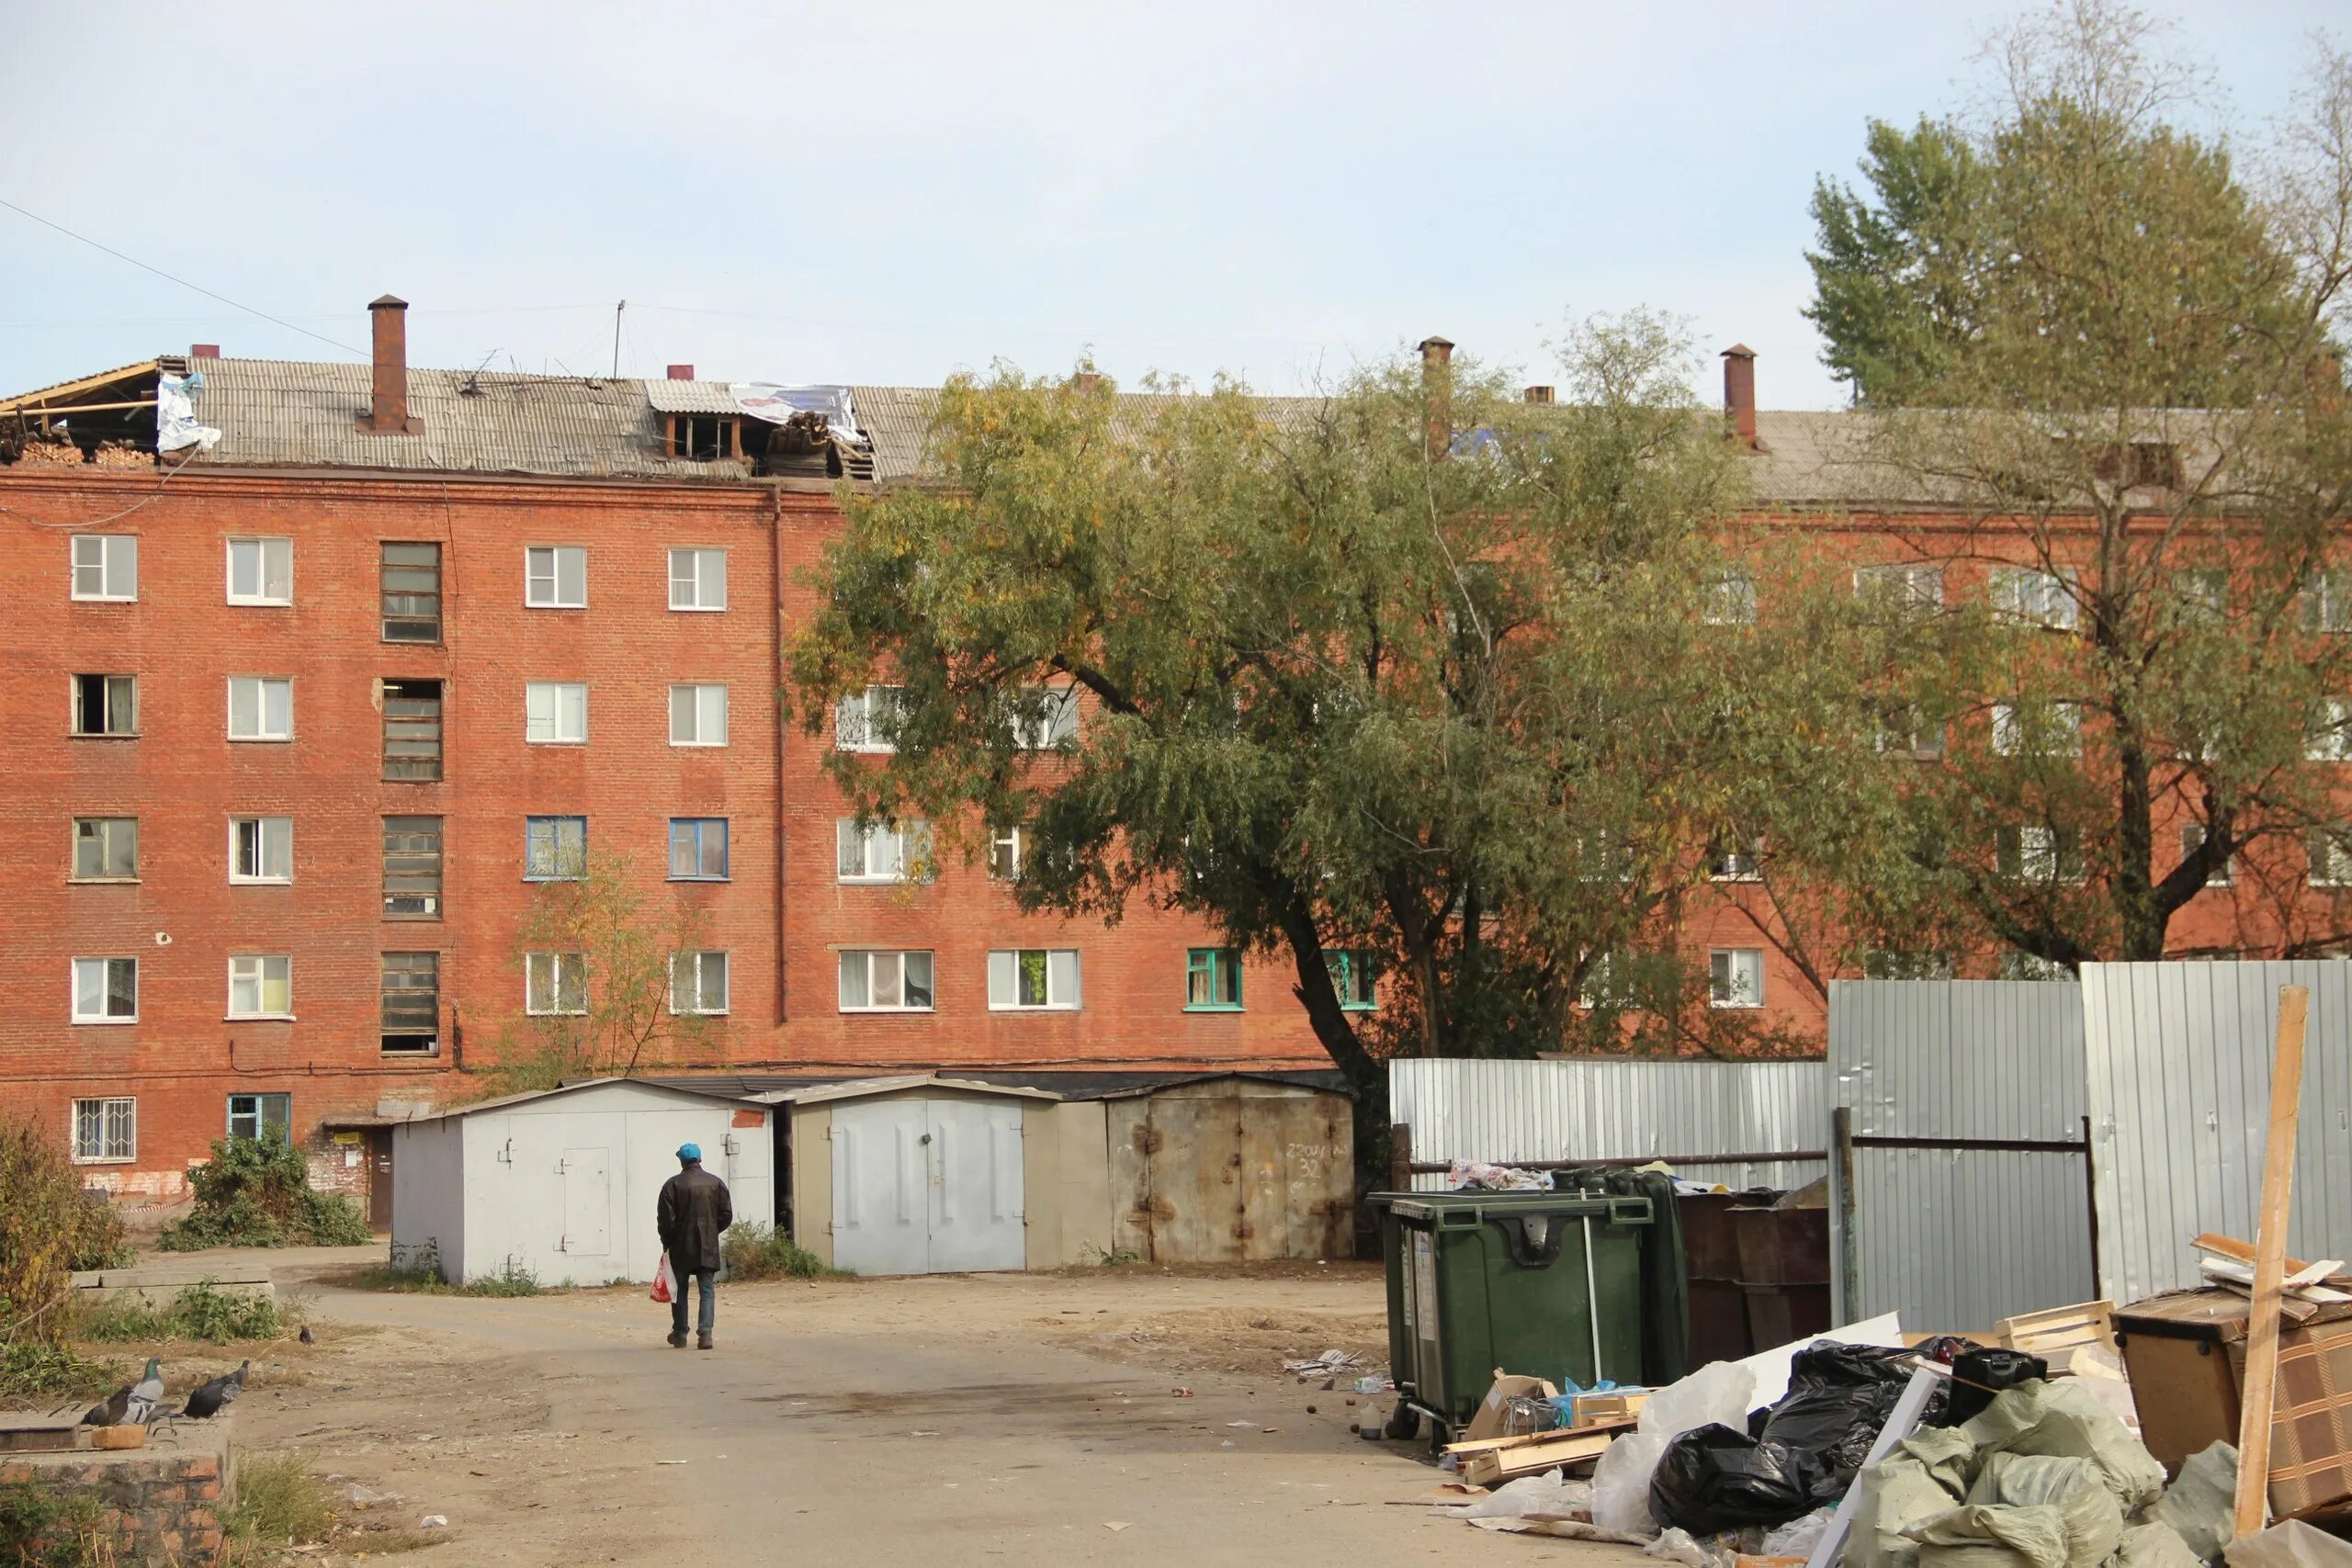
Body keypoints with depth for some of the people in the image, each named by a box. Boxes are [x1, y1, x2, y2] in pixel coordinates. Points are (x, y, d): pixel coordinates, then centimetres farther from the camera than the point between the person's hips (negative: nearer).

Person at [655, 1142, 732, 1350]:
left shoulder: (673, 1185, -7)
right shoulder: (716, 1183, 2)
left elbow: (665, 1218, -9)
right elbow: (727, 1214, 4)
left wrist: (667, 1242, 5)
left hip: (681, 1247, -1)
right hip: (708, 1247, 1)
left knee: (679, 1291, 11)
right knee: (708, 1290, 2)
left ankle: (680, 1334, 15)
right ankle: (705, 1331, -13)